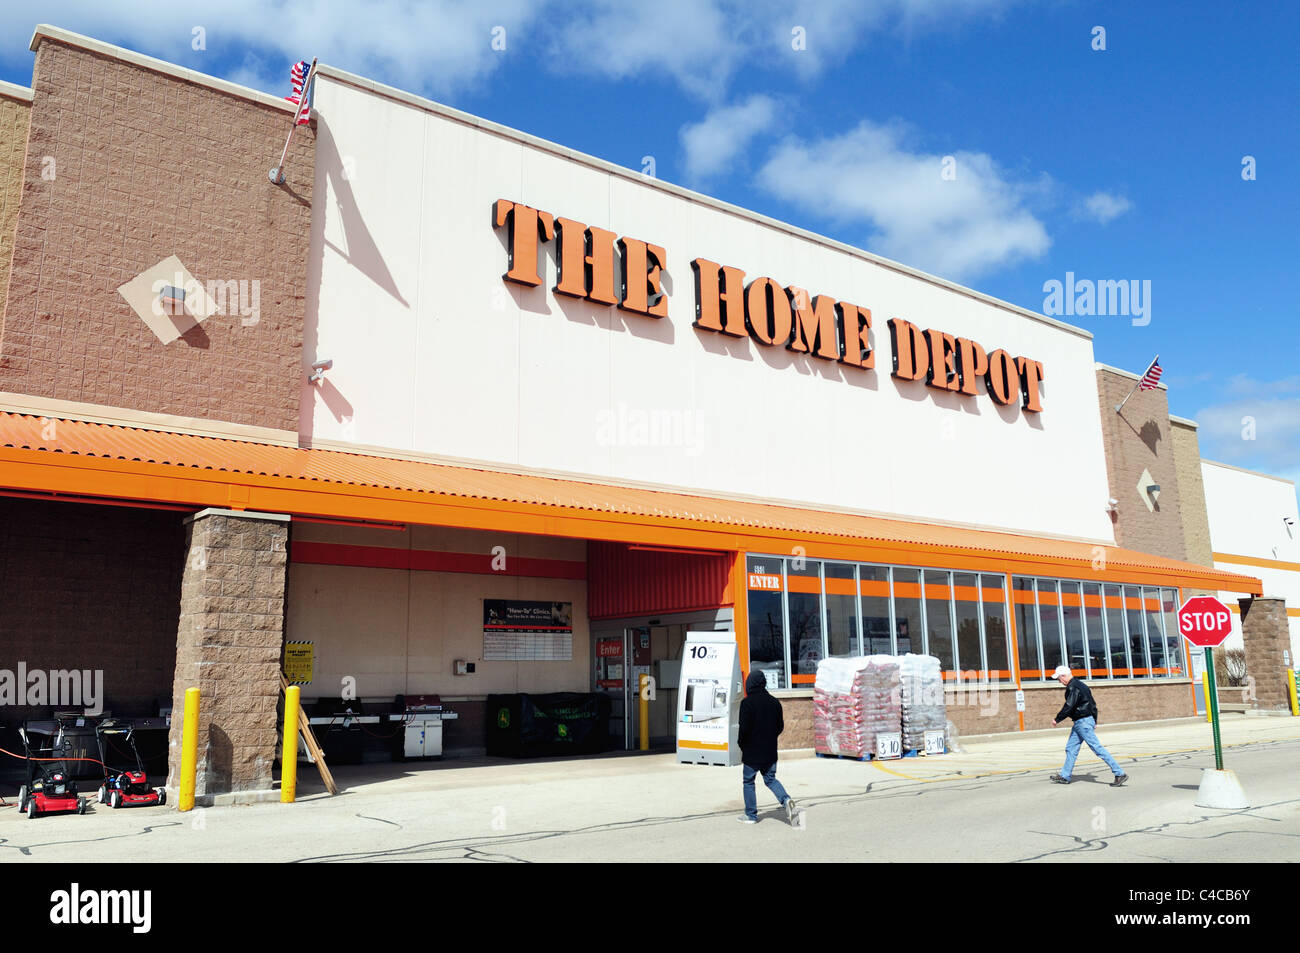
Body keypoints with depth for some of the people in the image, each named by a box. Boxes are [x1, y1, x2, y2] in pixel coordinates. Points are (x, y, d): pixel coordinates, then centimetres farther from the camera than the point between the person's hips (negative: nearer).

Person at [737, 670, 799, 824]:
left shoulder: (747, 703, -14)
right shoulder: (774, 702, 4)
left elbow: (744, 728, -18)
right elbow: (780, 726, 8)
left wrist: (741, 744, -2)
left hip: (752, 752, -5)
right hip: (770, 752, 5)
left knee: (748, 782, 10)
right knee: (770, 779, 17)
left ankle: (751, 815, 13)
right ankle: (787, 800, -6)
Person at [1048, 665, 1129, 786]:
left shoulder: (1073, 687, -16)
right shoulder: (1080, 684, 15)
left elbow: (1069, 707, -20)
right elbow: (1093, 704, 19)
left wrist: (1057, 719, -9)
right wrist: (1094, 721, 21)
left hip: (1083, 722, -11)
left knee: (1097, 748, -9)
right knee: (1071, 748, 13)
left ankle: (1120, 774, -7)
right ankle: (1064, 776, 19)